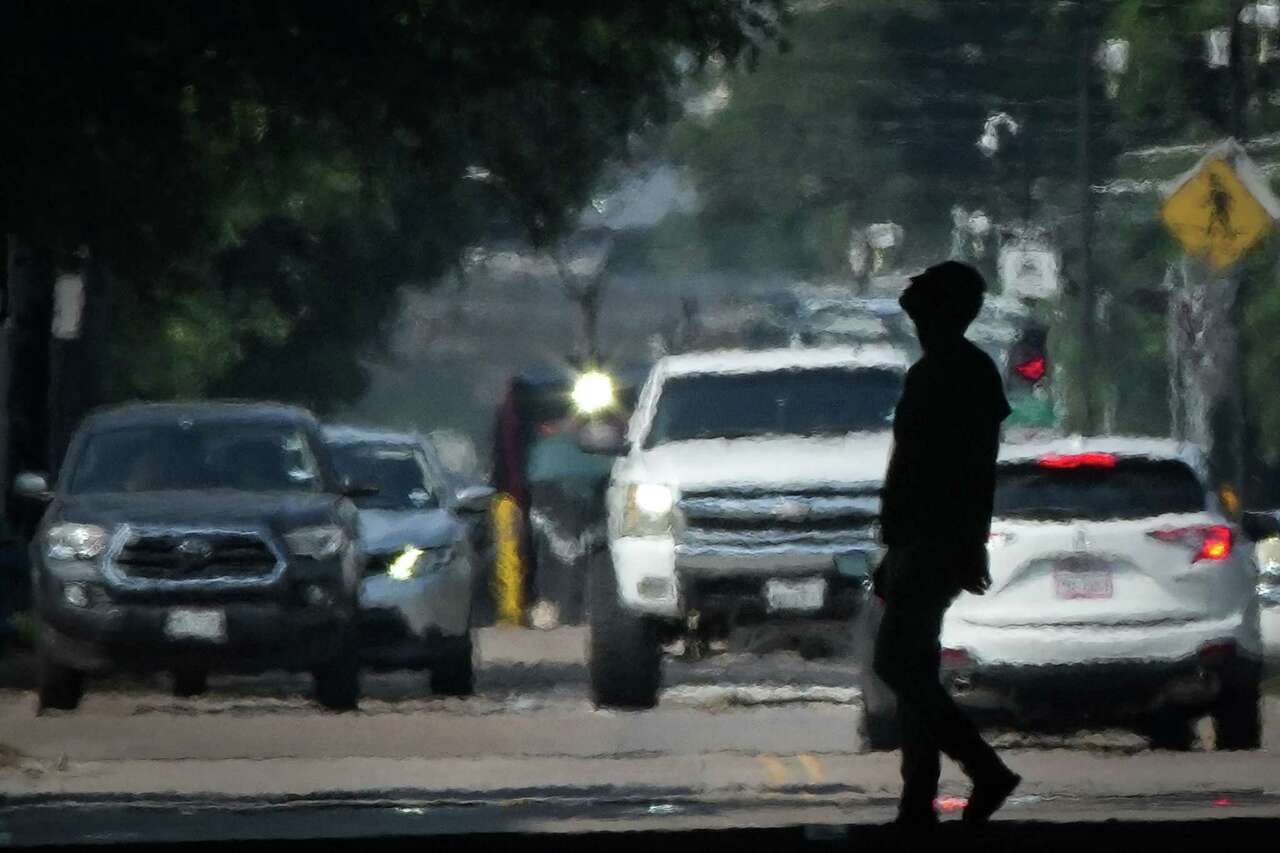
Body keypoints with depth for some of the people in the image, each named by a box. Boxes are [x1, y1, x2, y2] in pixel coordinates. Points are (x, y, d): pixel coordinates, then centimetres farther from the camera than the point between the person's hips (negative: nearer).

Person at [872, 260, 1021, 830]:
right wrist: (893, 554, 24)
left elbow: (977, 468, -17)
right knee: (910, 670, 7)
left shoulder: (968, 373, -11)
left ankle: (987, 771, -11)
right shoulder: (928, 374, 19)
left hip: (937, 544, -10)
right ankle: (918, 804, 6)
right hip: (917, 543, 10)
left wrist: (969, 548, -23)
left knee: (900, 665, -14)